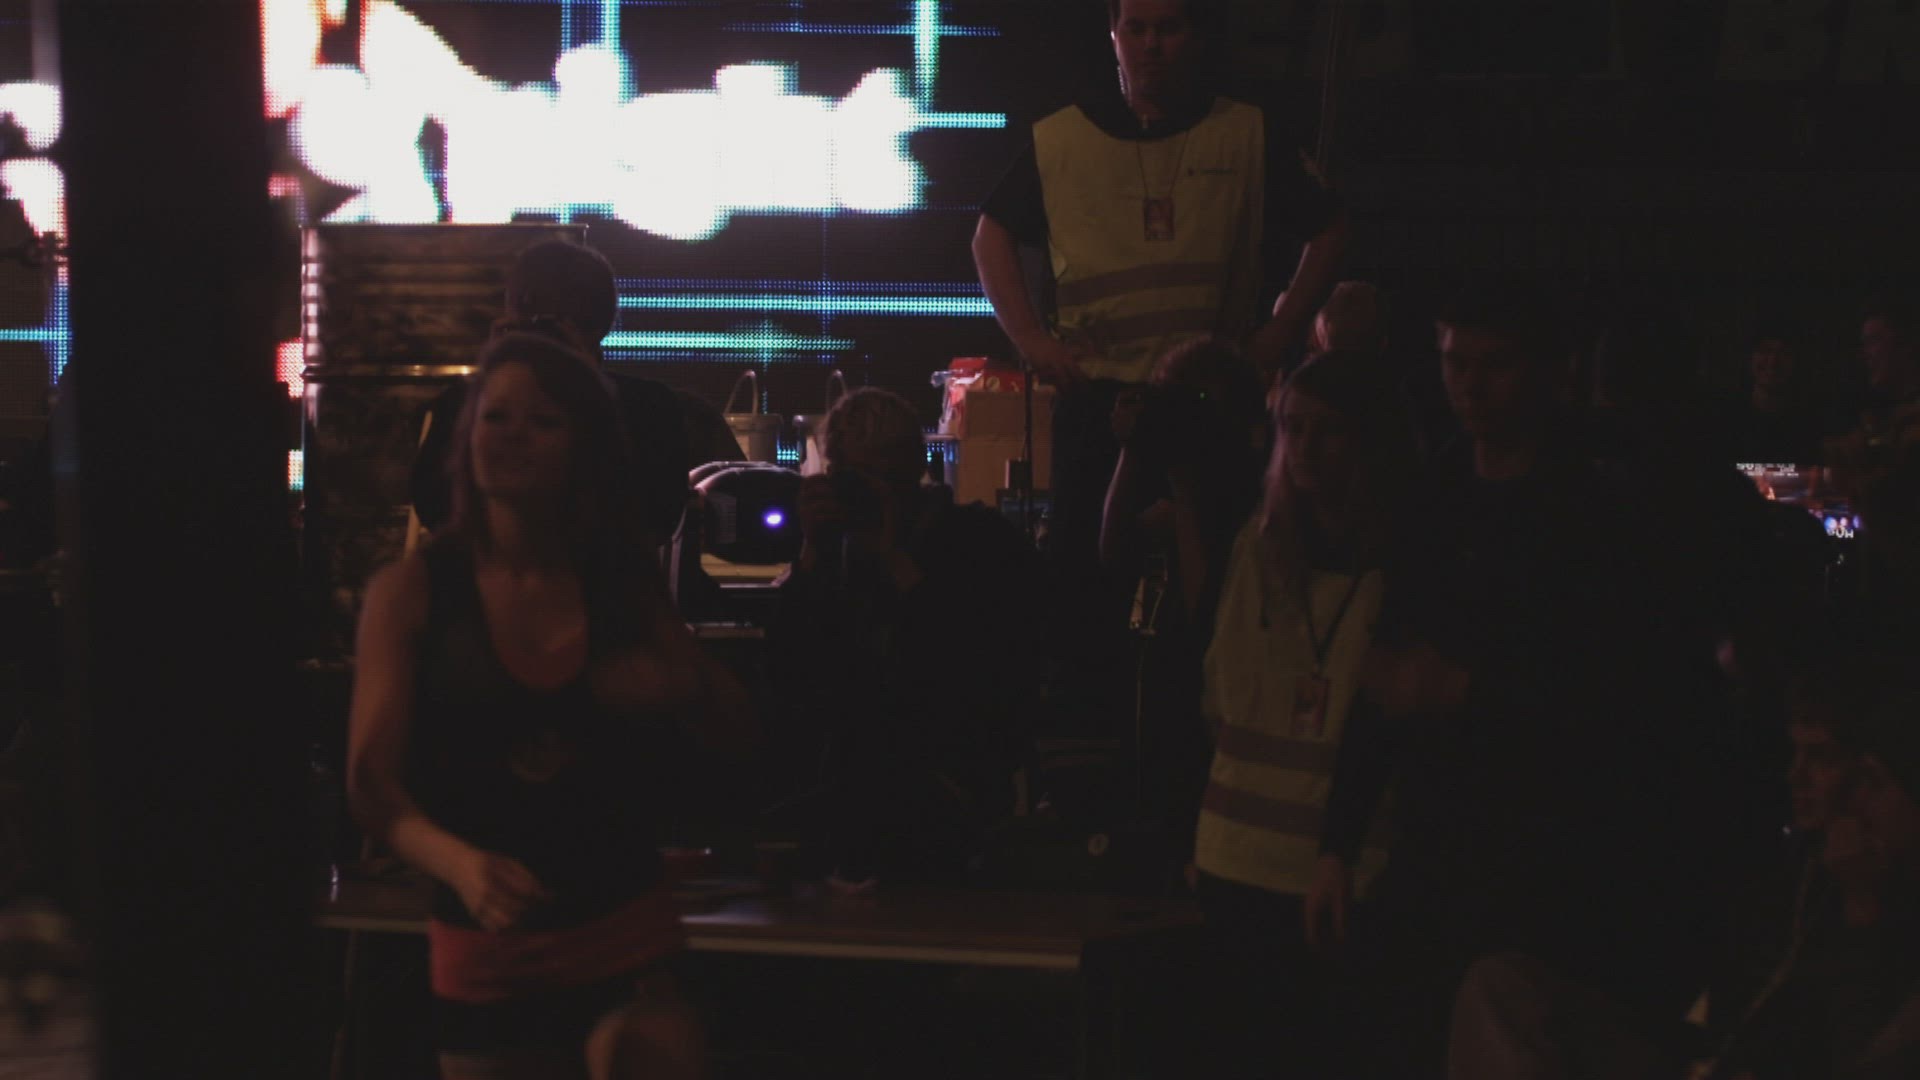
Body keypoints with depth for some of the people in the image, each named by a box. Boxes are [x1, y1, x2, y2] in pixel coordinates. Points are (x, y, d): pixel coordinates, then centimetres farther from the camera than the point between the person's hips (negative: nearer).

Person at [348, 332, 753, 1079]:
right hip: (486, 962, -1)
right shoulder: (413, 590, -4)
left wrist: (680, 686, -13)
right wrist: (458, 861, -31)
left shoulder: (626, 588, 5)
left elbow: (736, 731, 11)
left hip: (631, 949, 2)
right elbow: (372, 781, -11)